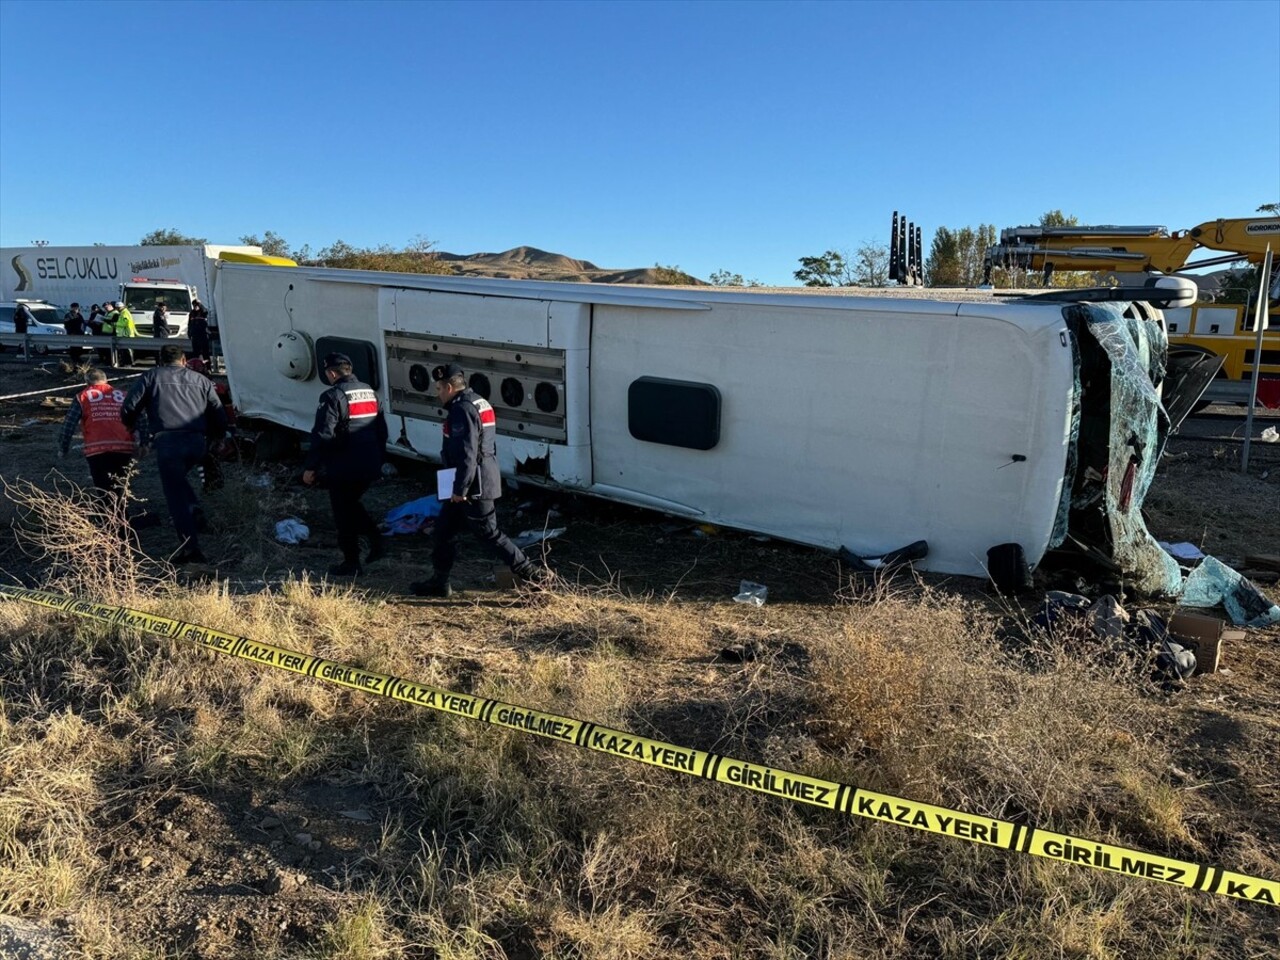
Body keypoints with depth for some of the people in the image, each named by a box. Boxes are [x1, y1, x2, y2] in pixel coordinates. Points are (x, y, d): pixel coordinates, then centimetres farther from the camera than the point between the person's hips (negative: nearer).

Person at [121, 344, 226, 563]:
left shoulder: (151, 377, 16)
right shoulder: (200, 380, 22)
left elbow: (129, 408, 10)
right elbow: (219, 415, 17)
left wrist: (130, 427, 30)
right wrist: (217, 437, 33)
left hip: (168, 440, -3)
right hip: (197, 442, 3)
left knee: (176, 494, 0)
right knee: (177, 478, 29)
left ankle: (191, 547, -7)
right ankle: (194, 509, 4)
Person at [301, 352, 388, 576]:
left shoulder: (333, 396, -12)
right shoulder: (370, 392, 12)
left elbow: (323, 435, -18)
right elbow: (382, 430, 18)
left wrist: (310, 467, -12)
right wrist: (378, 460, 25)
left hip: (344, 468, -7)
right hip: (369, 466, 7)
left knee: (344, 515, 5)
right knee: (352, 504, 25)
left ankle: (351, 563, 11)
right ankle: (376, 541, 13)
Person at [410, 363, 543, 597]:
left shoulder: (462, 410, -18)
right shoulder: (479, 404, 14)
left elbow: (467, 455, -24)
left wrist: (460, 489, -19)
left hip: (474, 487, -11)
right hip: (486, 480, 11)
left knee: (489, 533, -2)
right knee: (445, 528, 16)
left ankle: (531, 573, 5)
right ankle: (439, 583, 25)